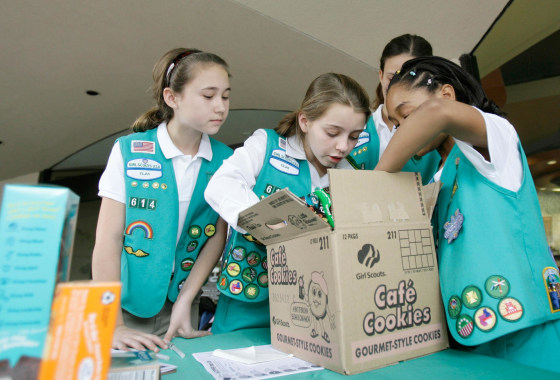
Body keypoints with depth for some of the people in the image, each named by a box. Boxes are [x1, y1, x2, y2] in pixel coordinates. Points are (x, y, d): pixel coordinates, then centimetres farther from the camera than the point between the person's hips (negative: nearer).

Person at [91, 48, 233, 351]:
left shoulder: (224, 161, -4)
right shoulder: (128, 152, -11)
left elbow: (217, 236, -3)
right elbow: (108, 239, -13)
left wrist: (185, 301, -10)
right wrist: (112, 325, -17)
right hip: (127, 303, -2)